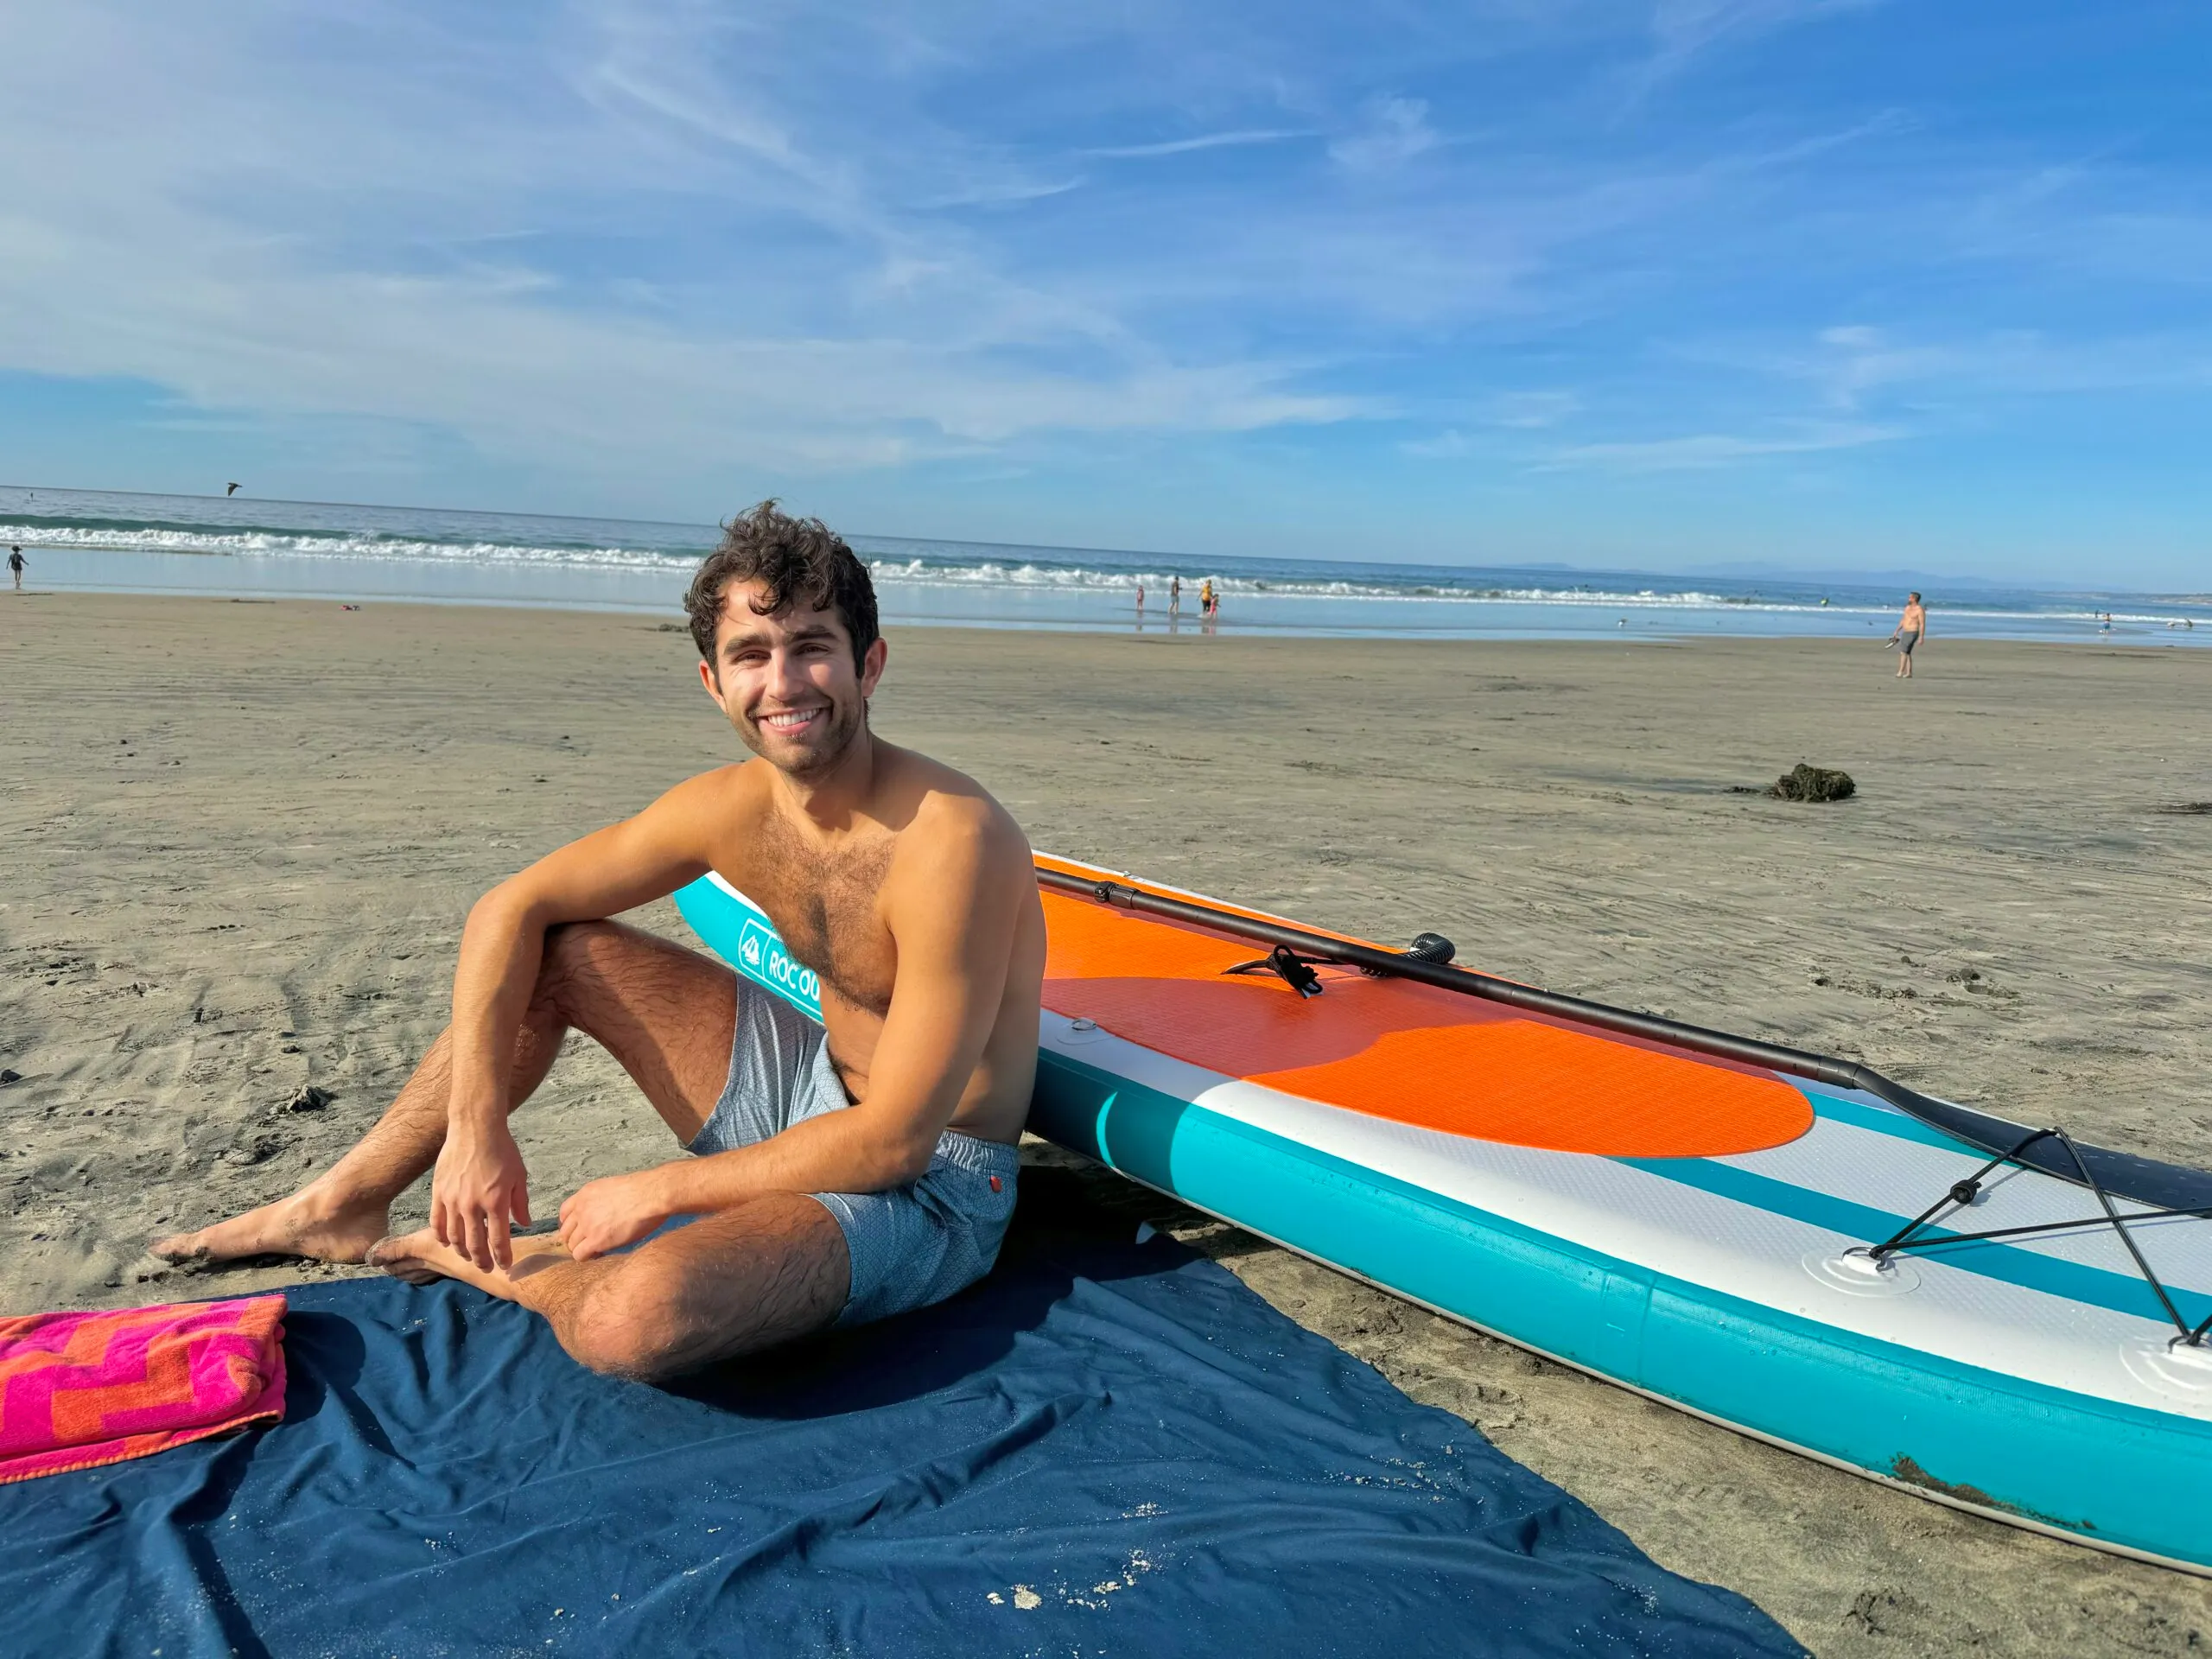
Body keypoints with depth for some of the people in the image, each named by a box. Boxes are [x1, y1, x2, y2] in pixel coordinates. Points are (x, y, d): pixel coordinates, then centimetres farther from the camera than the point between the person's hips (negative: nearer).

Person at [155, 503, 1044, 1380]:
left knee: (633, 1320, -33)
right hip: (818, 1095, 6)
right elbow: (509, 909, 1)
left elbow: (894, 1140, -27)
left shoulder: (947, 839, -28)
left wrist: (659, 1192, -20)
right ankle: (347, 1203, 19)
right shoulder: (729, 808, -6)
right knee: (553, 951, 4)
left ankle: (485, 1260, 2)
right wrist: (475, 1126, -10)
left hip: (929, 1184, -6)